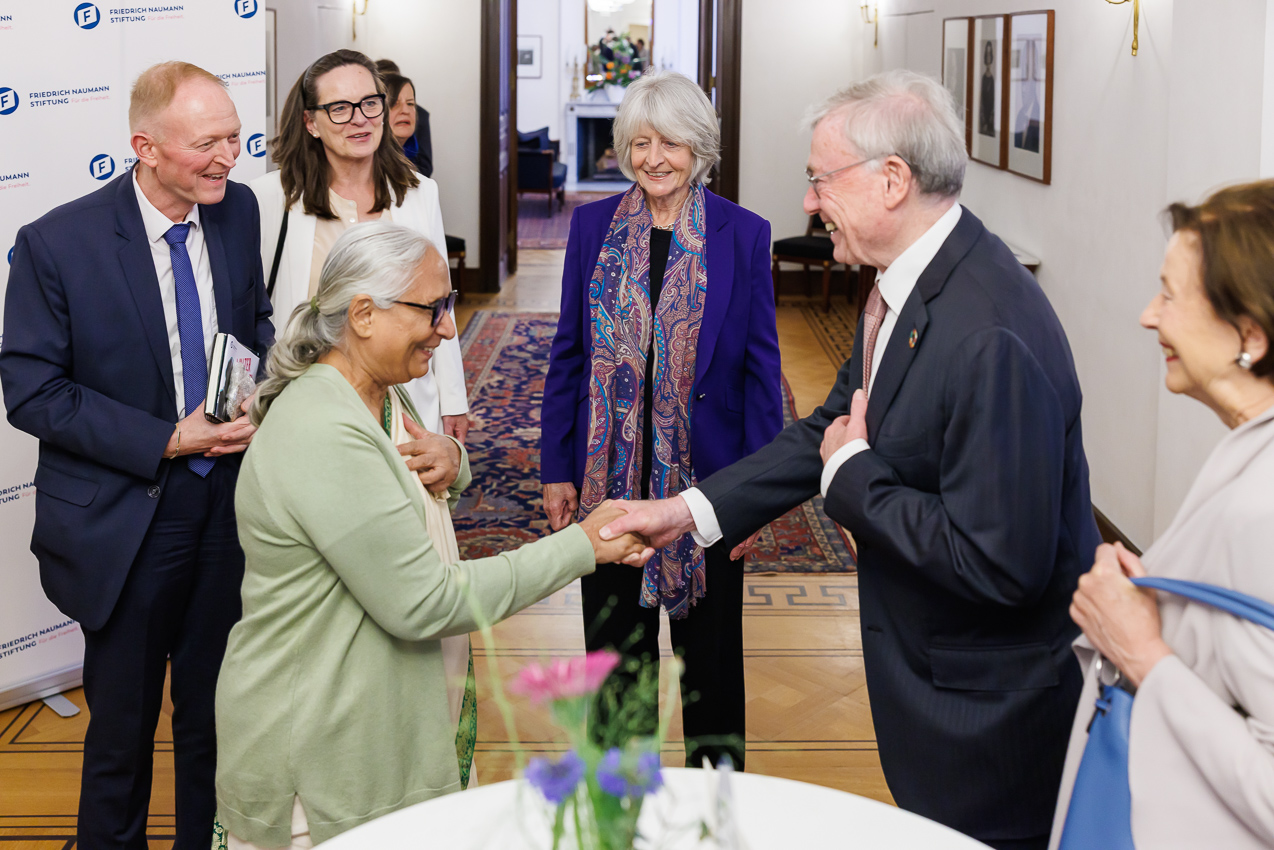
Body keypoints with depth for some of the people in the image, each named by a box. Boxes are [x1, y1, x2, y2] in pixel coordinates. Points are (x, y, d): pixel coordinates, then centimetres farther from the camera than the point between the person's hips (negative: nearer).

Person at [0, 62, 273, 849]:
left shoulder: (238, 209, -2)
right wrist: (167, 440, -20)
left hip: (231, 500, 4)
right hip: (126, 519, -4)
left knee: (216, 709, 18)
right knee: (123, 723, 12)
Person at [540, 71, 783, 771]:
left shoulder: (743, 234, -4)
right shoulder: (593, 225, 1)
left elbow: (761, 366, -3)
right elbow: (568, 353, 5)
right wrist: (557, 468, 1)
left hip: (706, 476, -2)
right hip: (609, 474, 2)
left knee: (710, 650, 12)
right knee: (615, 647, 13)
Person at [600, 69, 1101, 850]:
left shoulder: (992, 336, -32)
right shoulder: (905, 286, 0)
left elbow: (999, 563, -33)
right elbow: (835, 429, 10)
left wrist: (853, 477, -20)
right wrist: (691, 509, 2)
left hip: (993, 704, -9)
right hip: (928, 668, 9)